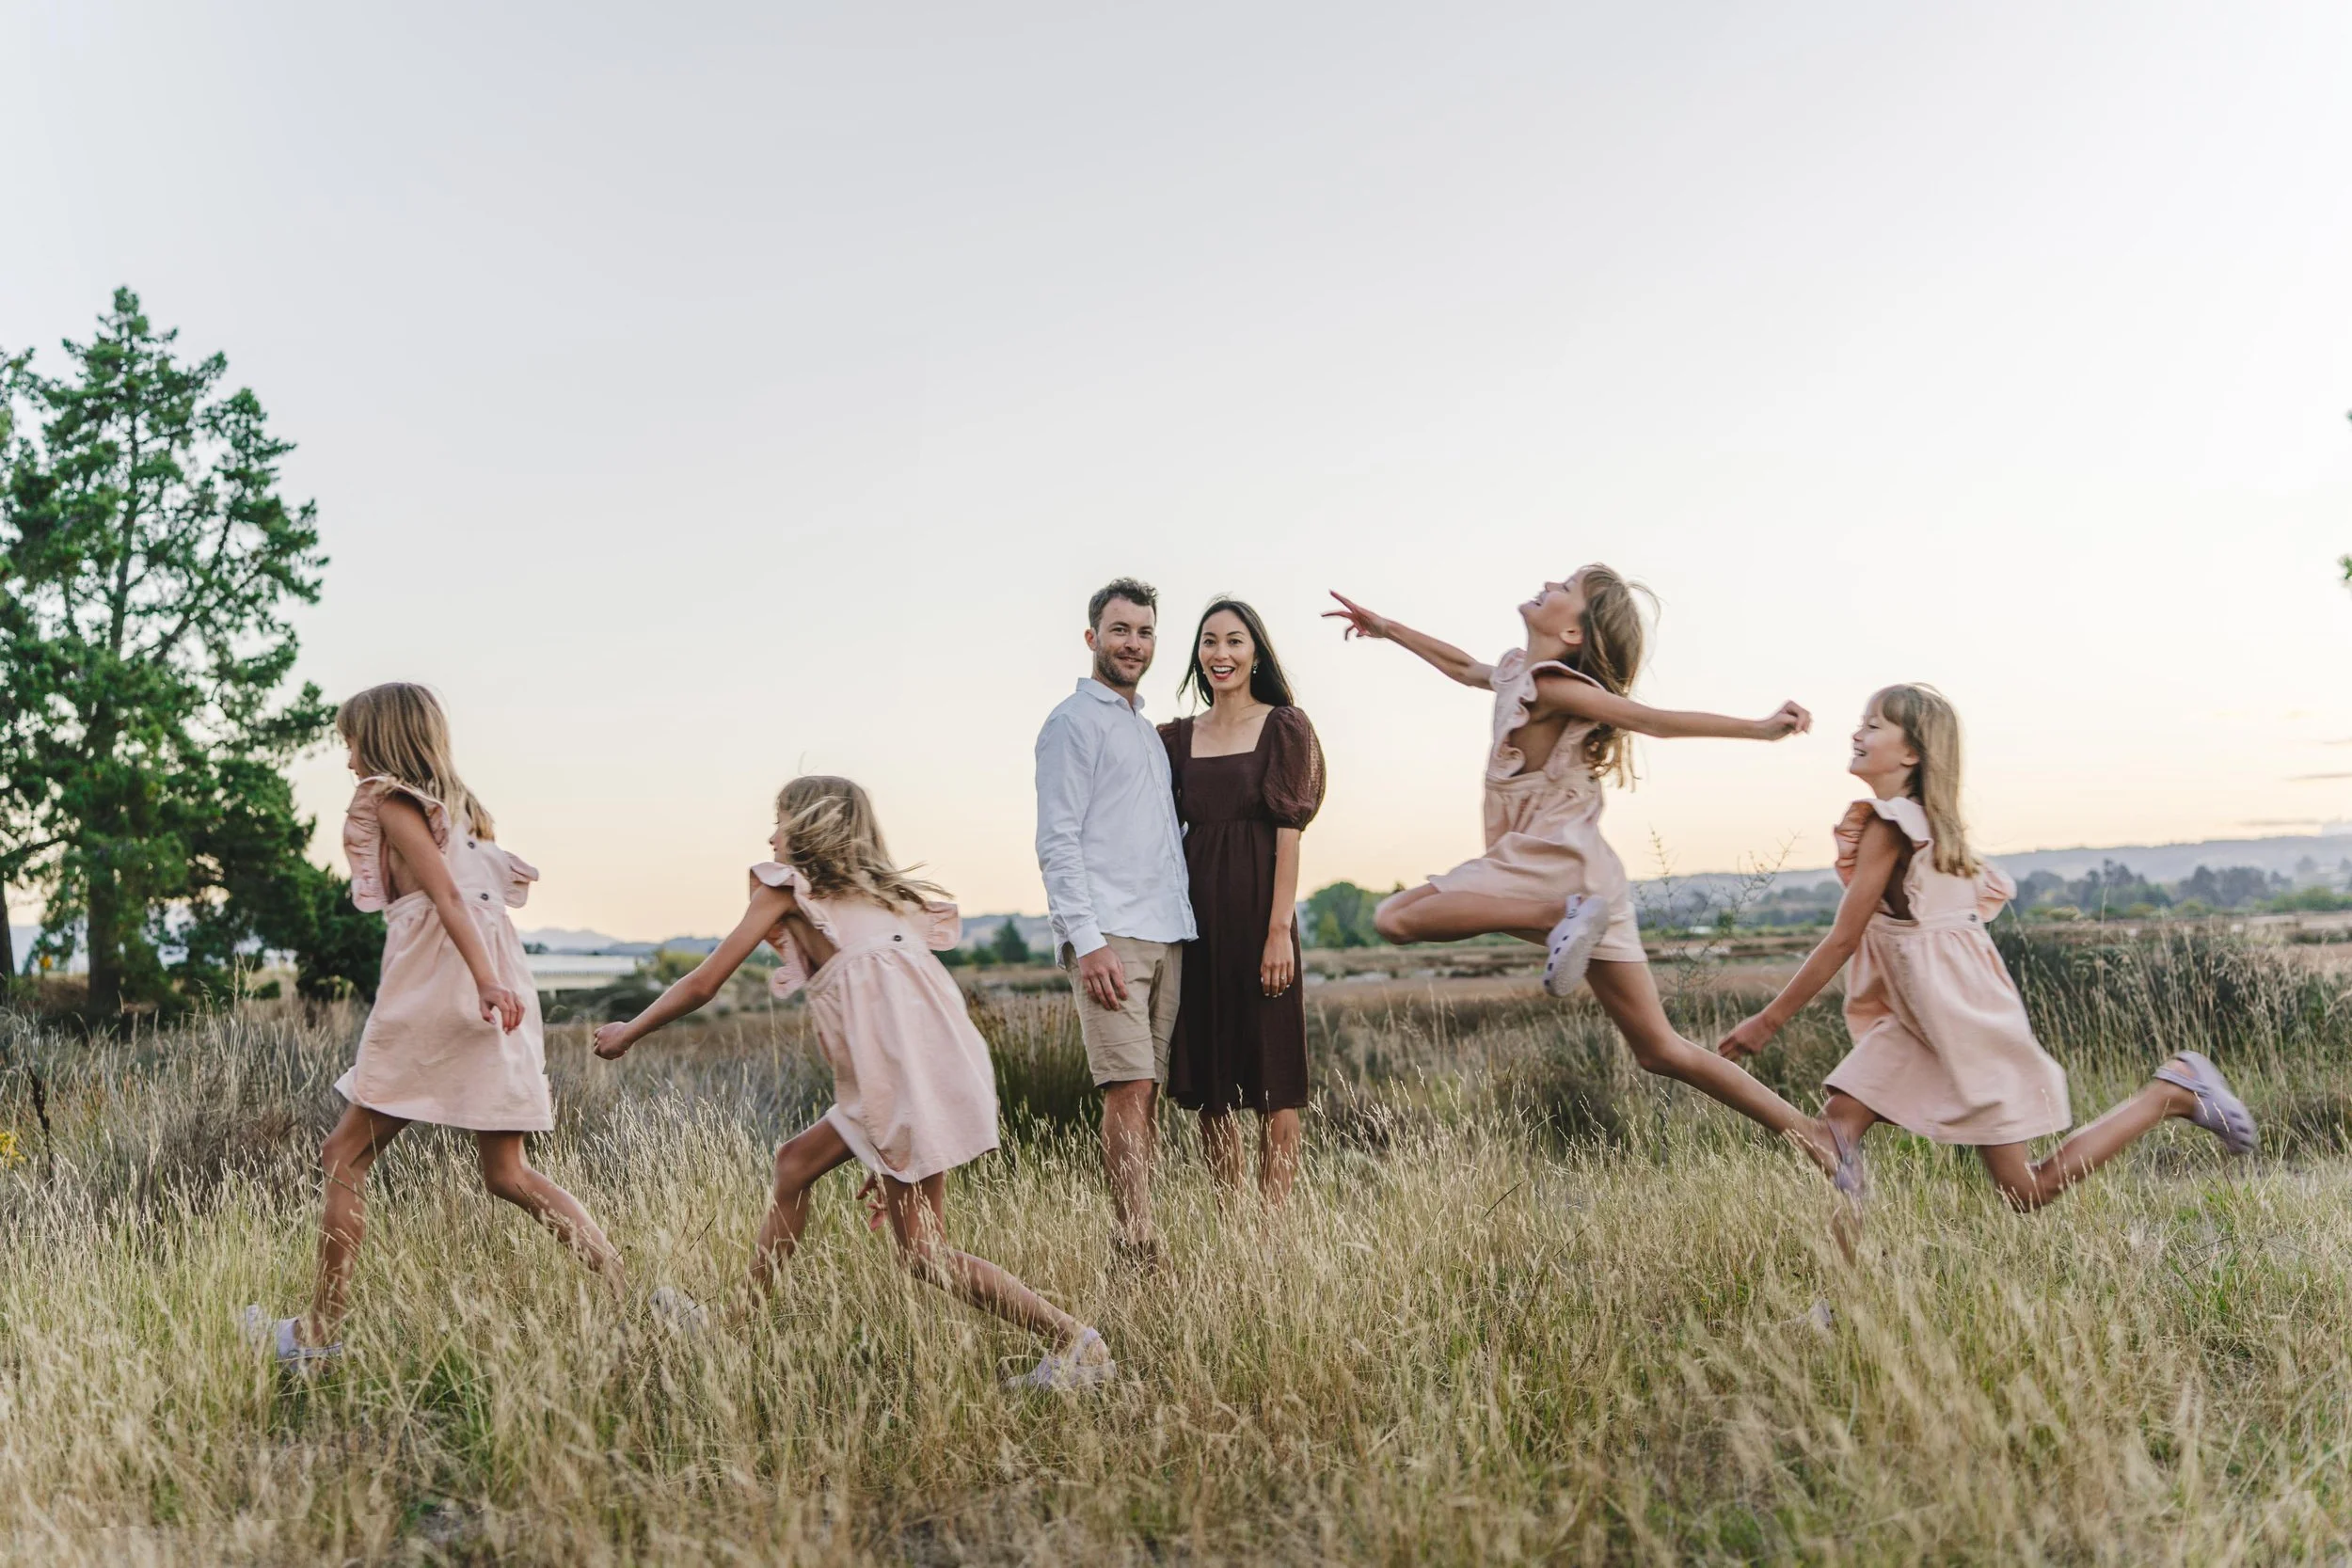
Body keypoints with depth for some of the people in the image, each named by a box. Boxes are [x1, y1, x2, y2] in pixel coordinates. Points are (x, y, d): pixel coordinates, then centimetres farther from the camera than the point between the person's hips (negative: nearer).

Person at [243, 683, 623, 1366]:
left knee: (345, 1156, 4)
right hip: (497, 988, 8)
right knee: (507, 1174, 7)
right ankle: (626, 1292, -3)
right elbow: (499, 885, 15)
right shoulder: (460, 804, 20)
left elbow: (445, 893, -16)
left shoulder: (392, 801, -2)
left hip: (437, 992, -7)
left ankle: (320, 1331, 6)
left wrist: (485, 980, -27)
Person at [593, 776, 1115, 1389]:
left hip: (908, 1073, -9)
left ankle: (1076, 1343, -7)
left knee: (921, 1252, -4)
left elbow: (702, 984, 8)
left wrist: (626, 1034, 26)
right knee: (797, 1163, 21)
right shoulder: (882, 892, 26)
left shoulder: (786, 886, 8)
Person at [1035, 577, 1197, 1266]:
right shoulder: (1074, 723, -1)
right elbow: (1057, 842, -9)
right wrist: (1087, 941, -17)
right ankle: (1139, 1248, -12)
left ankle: (1134, 1233, 7)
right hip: (1110, 936, -7)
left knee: (1148, 1093, 4)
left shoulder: (1149, 730, 23)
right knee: (1129, 1089, -12)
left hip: (1166, 936, 7)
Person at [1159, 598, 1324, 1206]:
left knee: (1271, 1083, 0)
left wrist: (1280, 929, -15)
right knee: (1206, 1086, 7)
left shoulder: (1283, 725, 0)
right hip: (1196, 913, 4)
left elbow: (1289, 831, -8)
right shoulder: (1177, 737, 12)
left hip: (1259, 910, -4)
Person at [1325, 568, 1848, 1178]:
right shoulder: (1517, 672, 17)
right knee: (1661, 1049, 9)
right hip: (1588, 876, 8)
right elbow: (1465, 667, 37)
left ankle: (1560, 917, -20)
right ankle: (1803, 1129, 5)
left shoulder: (1549, 684, -9)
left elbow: (1658, 721, -13)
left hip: (1554, 862, -8)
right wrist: (1388, 629, 43)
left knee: (1395, 916, -11)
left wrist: (1760, 728, -20)